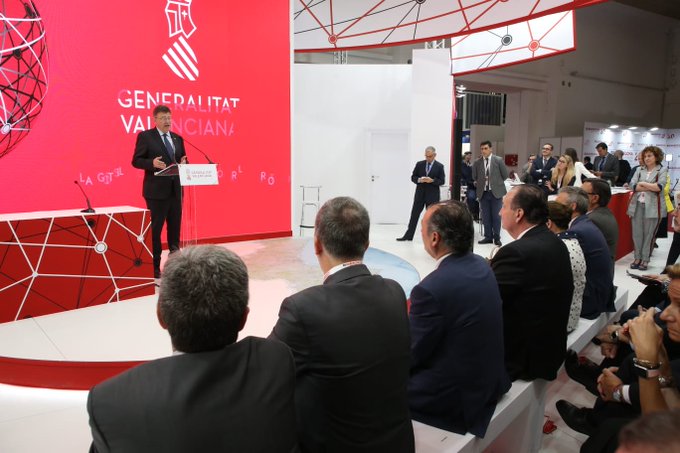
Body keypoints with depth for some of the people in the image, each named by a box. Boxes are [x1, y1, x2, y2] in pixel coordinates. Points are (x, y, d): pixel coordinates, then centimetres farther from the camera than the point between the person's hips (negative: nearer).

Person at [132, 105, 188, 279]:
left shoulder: (177, 139, 14)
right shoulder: (145, 136, -2)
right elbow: (136, 160, -5)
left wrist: (184, 163, -6)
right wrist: (152, 163, -23)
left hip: (175, 189, 5)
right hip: (157, 190, -5)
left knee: (175, 227, 11)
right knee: (154, 229, 0)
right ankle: (154, 267, 9)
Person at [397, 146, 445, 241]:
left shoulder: (439, 166, -1)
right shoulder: (419, 164, 6)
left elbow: (442, 181, -3)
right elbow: (413, 177, 7)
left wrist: (432, 180, -20)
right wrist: (419, 180, -14)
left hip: (432, 195, -2)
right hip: (420, 194, 2)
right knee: (414, 214, 4)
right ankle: (408, 235, 10)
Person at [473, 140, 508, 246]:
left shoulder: (498, 160, -2)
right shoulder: (477, 163, 4)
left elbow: (505, 175, 5)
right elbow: (474, 177, 17)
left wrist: (496, 183, 7)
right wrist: (479, 183, 7)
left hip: (496, 192, -2)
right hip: (483, 193, 3)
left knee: (496, 216, 1)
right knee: (485, 216, 7)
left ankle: (497, 237, 11)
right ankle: (488, 237, 17)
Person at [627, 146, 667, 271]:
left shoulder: (662, 170, 2)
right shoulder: (639, 169, 12)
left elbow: (660, 186, -12)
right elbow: (632, 185, -2)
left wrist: (643, 184, -6)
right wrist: (651, 187, -9)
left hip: (653, 207, -3)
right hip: (637, 205, 3)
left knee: (649, 234, 2)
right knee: (637, 233, 5)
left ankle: (645, 260, 10)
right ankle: (637, 258, 15)